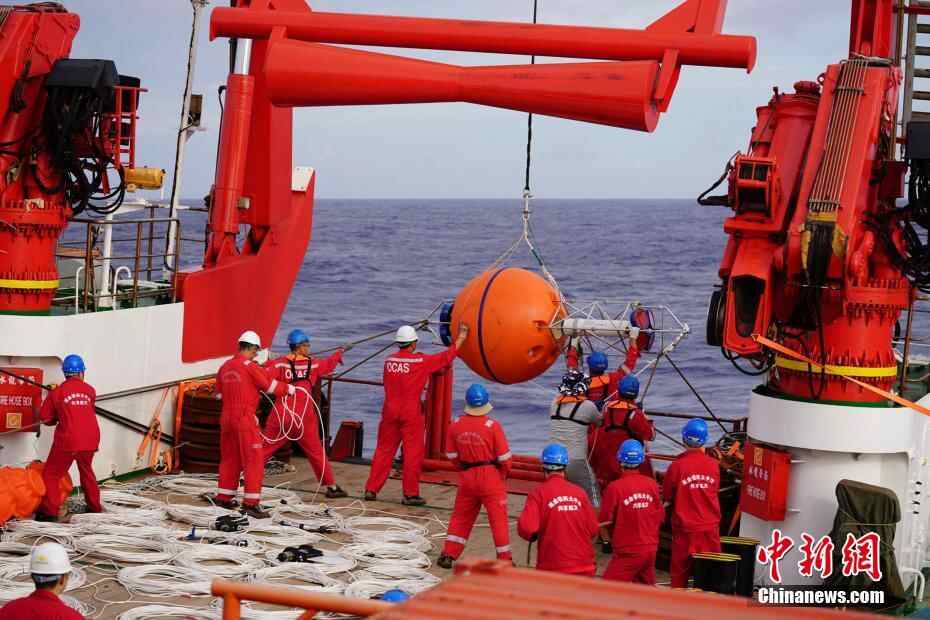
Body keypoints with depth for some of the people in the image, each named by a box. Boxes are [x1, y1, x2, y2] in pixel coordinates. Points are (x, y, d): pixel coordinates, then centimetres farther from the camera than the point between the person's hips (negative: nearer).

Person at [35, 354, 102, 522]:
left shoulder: (56, 392, -4)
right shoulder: (90, 390, 4)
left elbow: (45, 419, 1)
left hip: (67, 441, -4)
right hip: (90, 440, 4)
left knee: (51, 475, 6)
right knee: (87, 472, 25)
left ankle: (50, 512, -2)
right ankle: (94, 507, 32)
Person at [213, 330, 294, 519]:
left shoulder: (225, 367, 8)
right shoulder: (251, 367, -12)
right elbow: (271, 386, -4)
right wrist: (289, 389, 12)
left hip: (226, 416, 7)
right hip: (244, 417, -7)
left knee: (229, 457, 19)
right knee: (254, 460, -2)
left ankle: (223, 497, 27)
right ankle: (250, 503, -6)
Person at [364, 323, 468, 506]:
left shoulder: (389, 361, 4)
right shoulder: (420, 361, -9)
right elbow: (447, 357, 0)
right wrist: (461, 337, 11)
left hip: (390, 411, 5)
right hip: (411, 413, -5)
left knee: (383, 450, 11)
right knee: (413, 453, 3)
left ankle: (371, 489, 13)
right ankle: (410, 494, 4)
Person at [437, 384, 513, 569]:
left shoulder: (455, 425, -5)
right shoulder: (493, 426, -17)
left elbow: (451, 455, 5)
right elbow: (504, 456, -11)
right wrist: (506, 471, 9)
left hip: (466, 476, 3)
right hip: (491, 476, -3)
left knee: (461, 516, 16)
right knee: (498, 517, 6)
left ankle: (448, 555, 17)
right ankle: (504, 559, 12)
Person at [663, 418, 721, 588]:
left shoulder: (677, 466, -13)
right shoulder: (713, 465, -6)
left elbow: (667, 497, -2)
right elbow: (715, 491, 9)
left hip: (685, 529, -2)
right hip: (710, 528, 2)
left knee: (680, 571, 9)